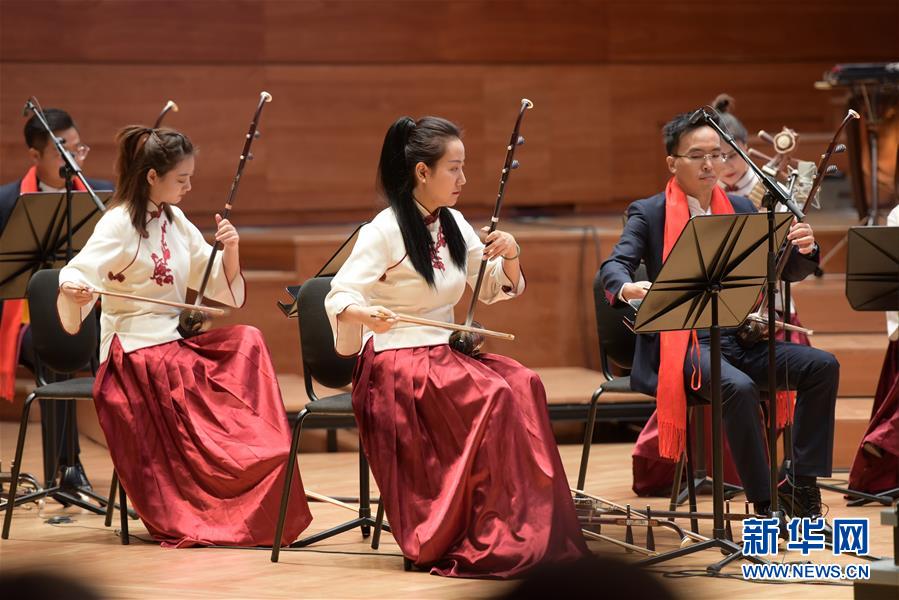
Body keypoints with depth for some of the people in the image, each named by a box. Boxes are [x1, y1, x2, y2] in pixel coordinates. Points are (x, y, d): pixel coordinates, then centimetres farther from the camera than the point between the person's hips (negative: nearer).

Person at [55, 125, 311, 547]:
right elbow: (79, 276, -21)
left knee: (247, 344, -14)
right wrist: (73, 289, -44)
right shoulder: (118, 226, -10)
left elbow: (224, 290, 13)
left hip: (174, 344, 7)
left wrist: (230, 250, -6)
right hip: (135, 351, -7)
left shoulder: (175, 223, 12)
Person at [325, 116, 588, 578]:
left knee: (523, 383, -22)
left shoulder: (453, 225, 10)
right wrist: (364, 314, -36)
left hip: (442, 356, 7)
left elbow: (495, 290, 15)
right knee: (494, 395, -29)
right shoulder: (384, 232, -11)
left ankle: (529, 531, -21)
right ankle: (490, 541, -22)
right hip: (394, 365, -7)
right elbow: (339, 298, -14)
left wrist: (510, 257, -6)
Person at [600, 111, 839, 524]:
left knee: (822, 366, -17)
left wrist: (803, 250, -13)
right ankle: (765, 503, -25)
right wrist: (627, 288, -36)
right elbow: (614, 265, -11)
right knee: (739, 387, -35)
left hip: (740, 338, 5)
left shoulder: (741, 210, 16)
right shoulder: (648, 214, 3)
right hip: (681, 344, -5)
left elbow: (787, 271, 12)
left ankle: (801, 485, -14)